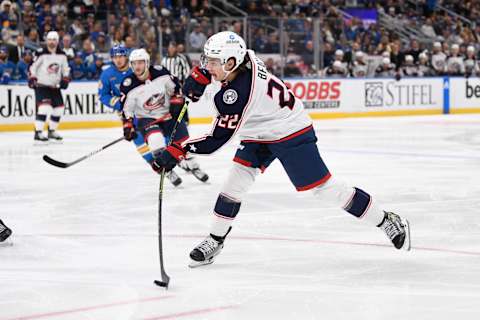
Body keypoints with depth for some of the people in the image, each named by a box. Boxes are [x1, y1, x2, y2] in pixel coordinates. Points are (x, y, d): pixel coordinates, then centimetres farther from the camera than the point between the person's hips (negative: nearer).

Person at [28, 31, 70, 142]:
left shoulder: (62, 55, 4)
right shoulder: (41, 53, -12)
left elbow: (65, 69, 15)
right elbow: (32, 67, -8)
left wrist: (65, 79, 2)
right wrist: (32, 78, -17)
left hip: (55, 86, 7)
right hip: (41, 85, -6)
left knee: (59, 108, 7)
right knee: (44, 106, -23)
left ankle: (52, 131, 24)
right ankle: (38, 132, -23)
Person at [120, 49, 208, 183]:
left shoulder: (160, 72, -14)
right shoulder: (128, 85, -16)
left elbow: (174, 86, 2)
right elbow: (126, 108, -8)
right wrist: (128, 126, -15)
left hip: (168, 113, 2)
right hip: (146, 118, -2)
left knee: (183, 139, 6)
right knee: (155, 137, -32)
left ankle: (193, 167, 31)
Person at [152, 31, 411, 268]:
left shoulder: (238, 93, -36)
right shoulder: (244, 58, -14)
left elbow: (217, 139, -35)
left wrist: (178, 151, -37)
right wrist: (199, 77, -6)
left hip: (291, 134, -9)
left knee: (323, 188, -6)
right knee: (235, 180, 1)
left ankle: (388, 222, 6)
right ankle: (215, 240, 10)